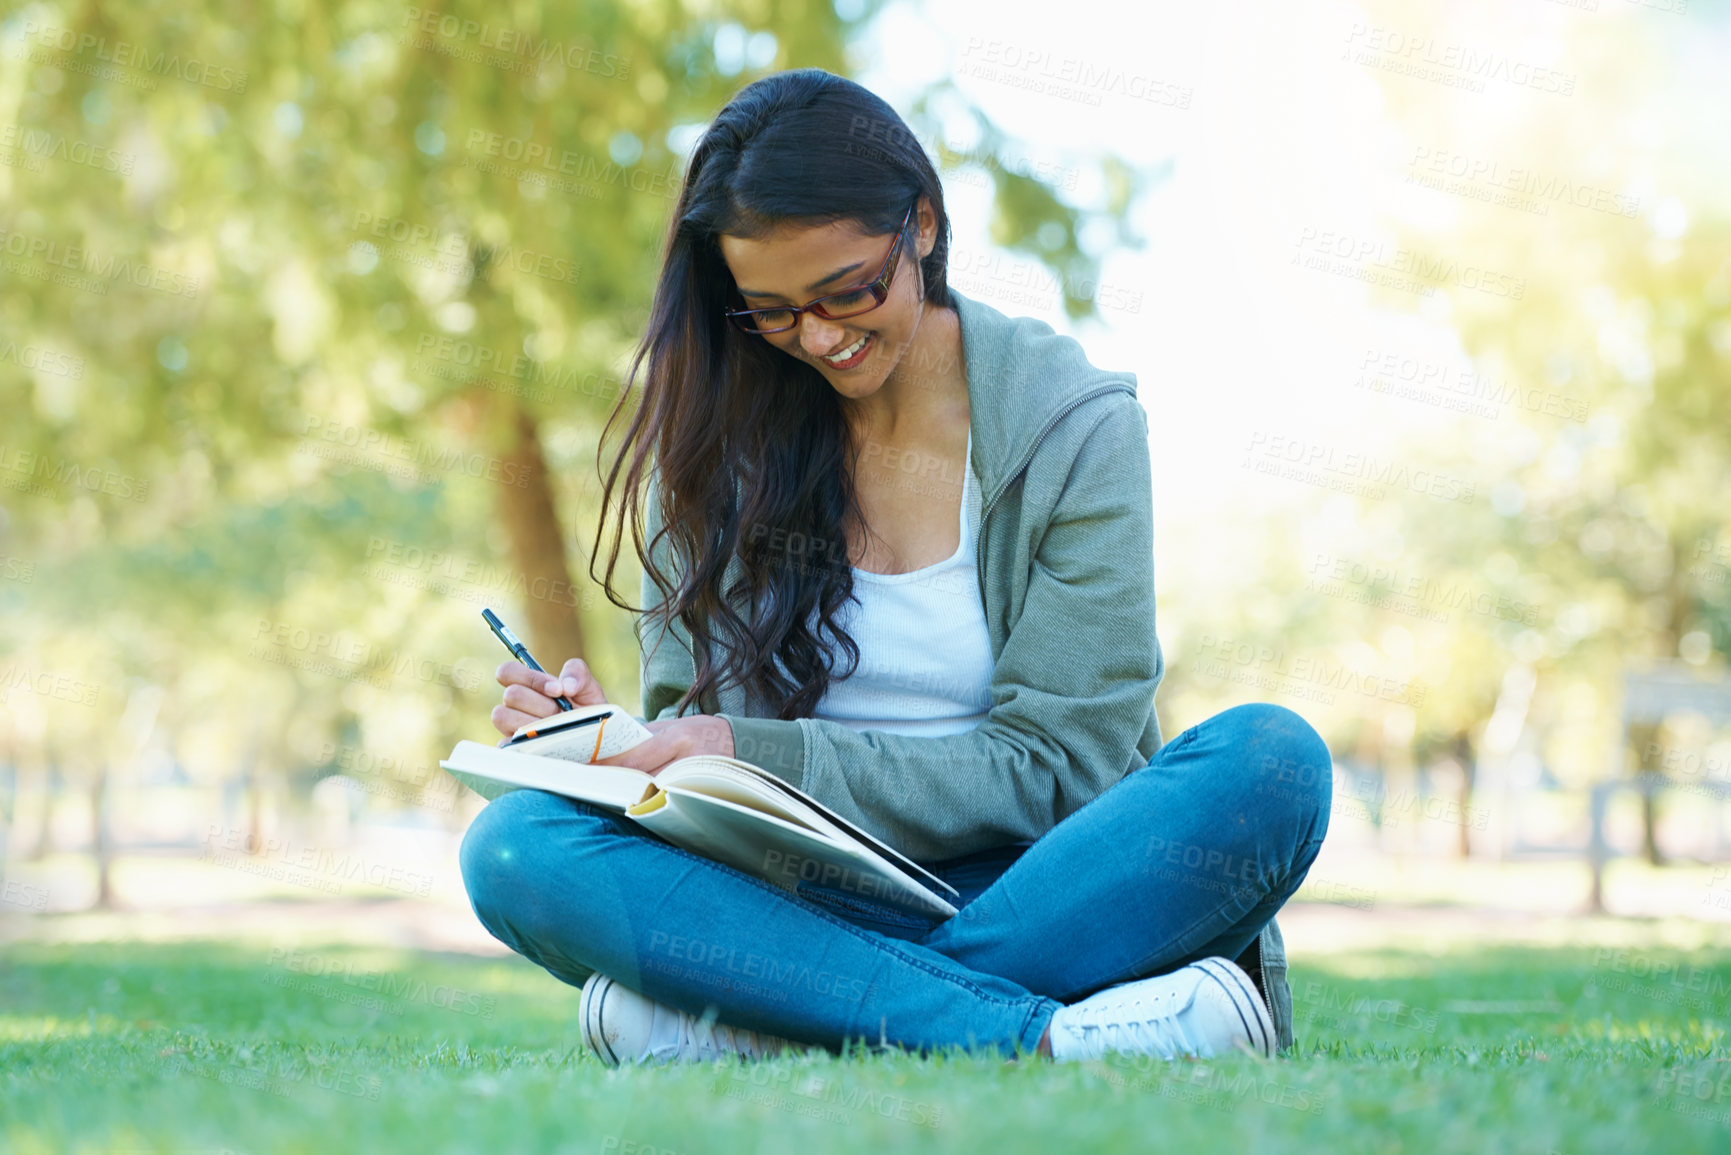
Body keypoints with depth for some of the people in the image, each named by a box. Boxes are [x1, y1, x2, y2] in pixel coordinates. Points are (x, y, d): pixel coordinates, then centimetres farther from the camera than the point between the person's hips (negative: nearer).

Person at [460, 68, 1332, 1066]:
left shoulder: (1075, 423, -1)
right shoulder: (711, 437, 7)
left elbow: (1053, 763, -8)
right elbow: (693, 725, 10)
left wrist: (750, 755, -17)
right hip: (800, 898, 2)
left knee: (1273, 762, -31)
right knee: (515, 846, -26)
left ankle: (743, 1024, -32)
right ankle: (1035, 1034, -36)